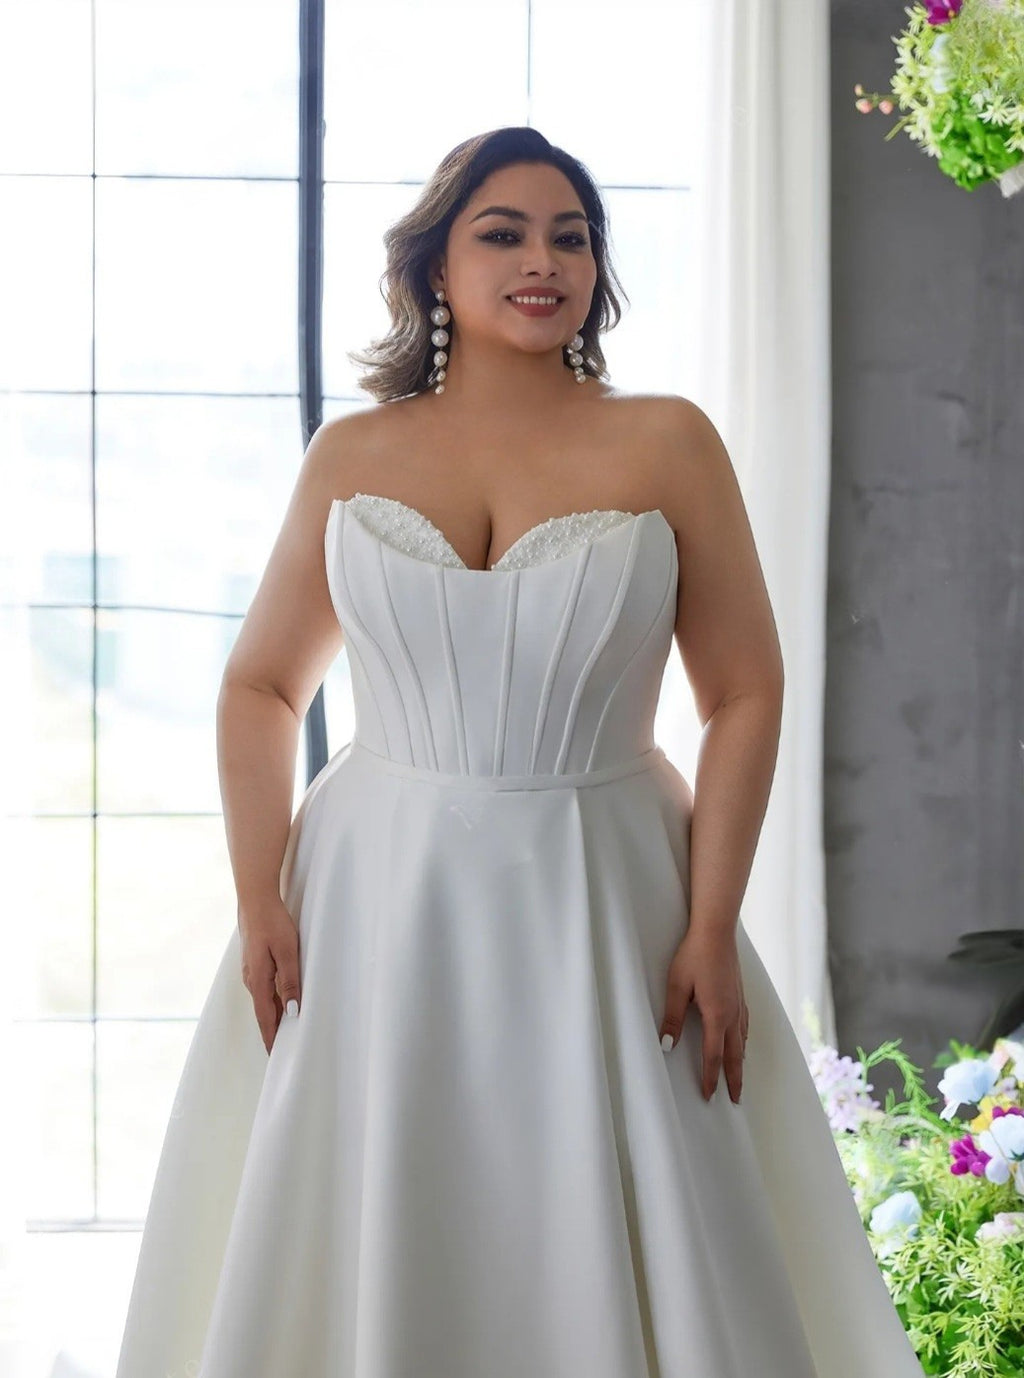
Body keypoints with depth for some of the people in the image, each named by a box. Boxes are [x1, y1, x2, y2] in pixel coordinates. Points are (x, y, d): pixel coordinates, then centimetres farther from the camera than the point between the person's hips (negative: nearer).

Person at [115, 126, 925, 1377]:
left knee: (618, 1256, 3)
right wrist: (259, 900, -3)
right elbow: (260, 685, 8)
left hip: (603, 905, -1)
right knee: (362, 1256, 7)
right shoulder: (354, 454, 5)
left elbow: (745, 695, -2)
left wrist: (713, 930, -8)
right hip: (378, 902, 1)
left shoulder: (666, 444, 0)